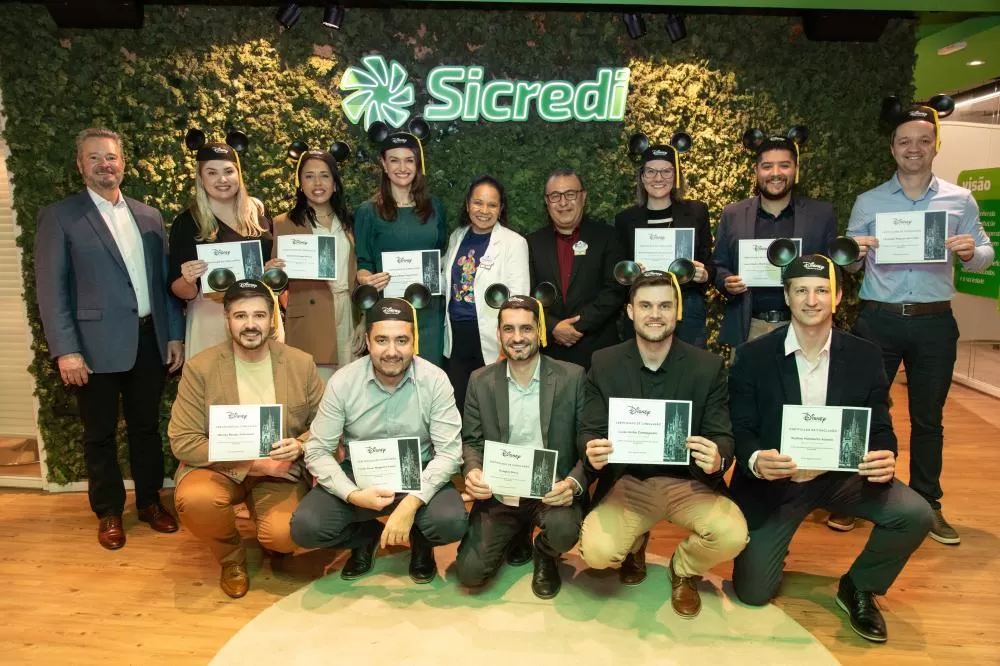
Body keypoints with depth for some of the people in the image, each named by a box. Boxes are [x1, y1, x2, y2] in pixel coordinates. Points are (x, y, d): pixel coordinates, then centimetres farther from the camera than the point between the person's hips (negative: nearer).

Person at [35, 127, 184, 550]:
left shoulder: (149, 216, 10)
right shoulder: (59, 217, -2)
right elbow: (50, 290, -7)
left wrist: (174, 334, 5)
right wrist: (65, 351, -14)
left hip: (150, 340, 4)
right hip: (97, 345, -3)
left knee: (147, 426, 15)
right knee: (100, 433, 10)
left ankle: (149, 501, 31)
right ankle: (109, 512, 27)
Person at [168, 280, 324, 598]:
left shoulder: (301, 363, -3)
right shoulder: (200, 368, -8)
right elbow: (183, 442, -11)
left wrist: (299, 445, -20)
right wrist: (251, 463, -19)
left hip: (280, 472, 0)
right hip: (219, 469, 0)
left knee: (284, 535, -26)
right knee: (194, 500, -33)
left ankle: (272, 542, 17)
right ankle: (231, 556, 2)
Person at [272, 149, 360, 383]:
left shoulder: (346, 221, 14)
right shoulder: (284, 223, 2)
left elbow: (356, 272, 13)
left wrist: (364, 320, 7)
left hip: (349, 315, 4)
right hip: (309, 321, -4)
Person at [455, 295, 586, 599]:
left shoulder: (573, 377, -6)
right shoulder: (481, 381, 1)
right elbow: (471, 441, 5)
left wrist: (574, 482, -24)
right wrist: (472, 471, -17)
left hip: (552, 490, -2)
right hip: (498, 494, 2)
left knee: (563, 529, -33)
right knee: (470, 571, -11)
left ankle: (544, 554, 8)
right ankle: (517, 533, 24)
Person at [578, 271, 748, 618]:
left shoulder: (709, 366, -5)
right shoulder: (603, 363, -4)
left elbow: (723, 436, -5)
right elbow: (589, 430, -4)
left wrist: (718, 459, -31)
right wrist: (592, 453, -29)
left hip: (688, 482, 0)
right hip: (627, 482, 0)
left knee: (732, 536, -27)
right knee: (596, 551, -24)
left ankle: (684, 570, 12)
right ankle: (635, 543, 18)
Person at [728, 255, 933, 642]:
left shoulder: (865, 356, -5)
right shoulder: (752, 356, -12)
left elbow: (880, 428, -4)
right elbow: (740, 430, -11)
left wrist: (886, 458, -28)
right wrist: (755, 460, -34)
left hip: (842, 475, 2)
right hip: (773, 480, -2)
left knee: (915, 515, -23)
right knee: (752, 593, -3)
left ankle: (857, 588, 7)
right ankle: (771, 545, 35)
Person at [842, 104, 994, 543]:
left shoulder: (960, 201, 5)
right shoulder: (867, 202, 4)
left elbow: (984, 255, 4)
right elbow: (851, 267, 4)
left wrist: (971, 252, -17)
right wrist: (854, 254, -18)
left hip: (934, 323, 1)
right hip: (878, 320, -1)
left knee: (928, 418, 11)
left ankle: (928, 505, 25)